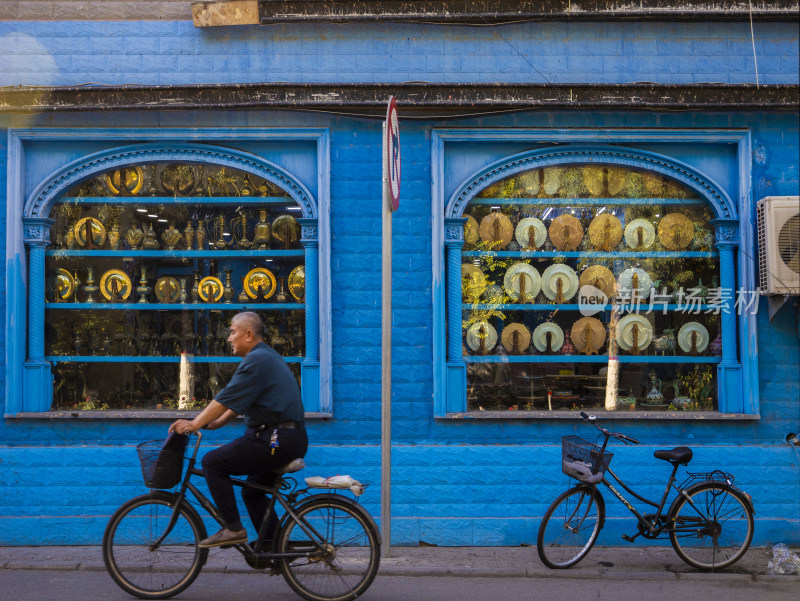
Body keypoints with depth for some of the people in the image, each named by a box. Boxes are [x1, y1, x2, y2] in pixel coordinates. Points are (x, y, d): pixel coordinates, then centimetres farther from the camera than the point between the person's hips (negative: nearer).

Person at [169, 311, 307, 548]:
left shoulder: (256, 360, -12)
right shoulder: (268, 356, 21)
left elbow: (226, 399, -15)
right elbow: (239, 401, 25)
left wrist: (194, 424, -9)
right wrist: (216, 423, 20)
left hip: (275, 441, -10)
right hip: (294, 440, 11)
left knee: (213, 462, -6)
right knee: (253, 492, 21)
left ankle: (232, 529, -4)